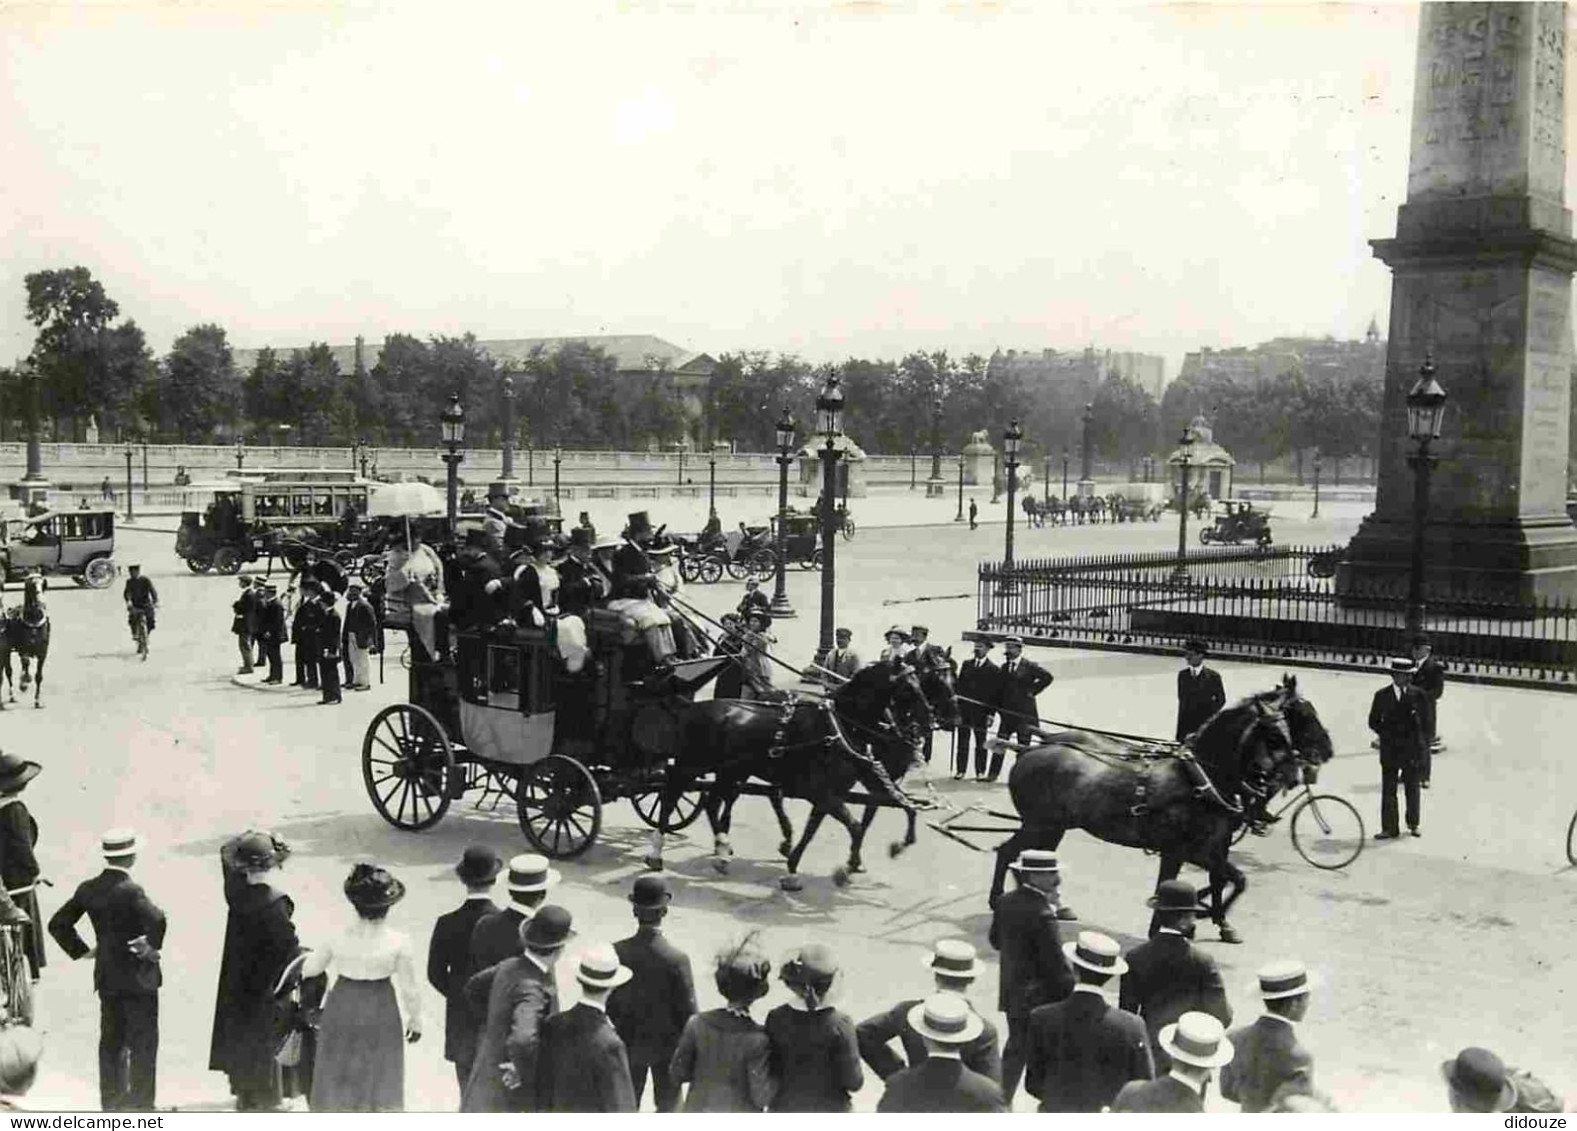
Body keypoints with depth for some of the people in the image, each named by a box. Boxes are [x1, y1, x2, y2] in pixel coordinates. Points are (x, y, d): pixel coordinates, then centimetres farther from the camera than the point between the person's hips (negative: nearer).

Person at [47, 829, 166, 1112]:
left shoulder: (88, 889, 0)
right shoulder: (131, 890, -20)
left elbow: (58, 924, 8)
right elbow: (156, 919, -36)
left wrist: (81, 950, 11)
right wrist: (153, 946, -19)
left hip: (106, 976, 6)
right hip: (137, 977, -6)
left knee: (111, 1042, 16)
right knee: (142, 1043, 3)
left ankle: (112, 1102, 23)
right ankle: (140, 1105, 6)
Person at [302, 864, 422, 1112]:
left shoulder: (338, 938, -14)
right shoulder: (398, 942, -19)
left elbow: (309, 969, 0)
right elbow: (409, 988, -11)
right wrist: (415, 1020, 4)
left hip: (342, 1011, 2)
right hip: (380, 1016, -2)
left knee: (337, 1078, 19)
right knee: (379, 1082, 15)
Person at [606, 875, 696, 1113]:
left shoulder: (616, 952, -18)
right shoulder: (676, 959, -26)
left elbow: (608, 1001, -7)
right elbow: (688, 1012, -17)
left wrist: (623, 1026, 12)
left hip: (628, 1042, 3)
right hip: (666, 1043, -3)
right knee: (668, 1102, 17)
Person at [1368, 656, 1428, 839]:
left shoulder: (1419, 696, 2)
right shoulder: (1382, 696, 2)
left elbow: (1425, 723, 5)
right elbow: (1374, 722, 5)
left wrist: (1423, 745, -5)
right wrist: (1388, 734, -9)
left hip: (1412, 749, 0)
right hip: (1389, 749, 0)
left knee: (1412, 789, 10)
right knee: (1388, 790, 0)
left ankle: (1413, 824, 27)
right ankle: (1389, 829, 5)